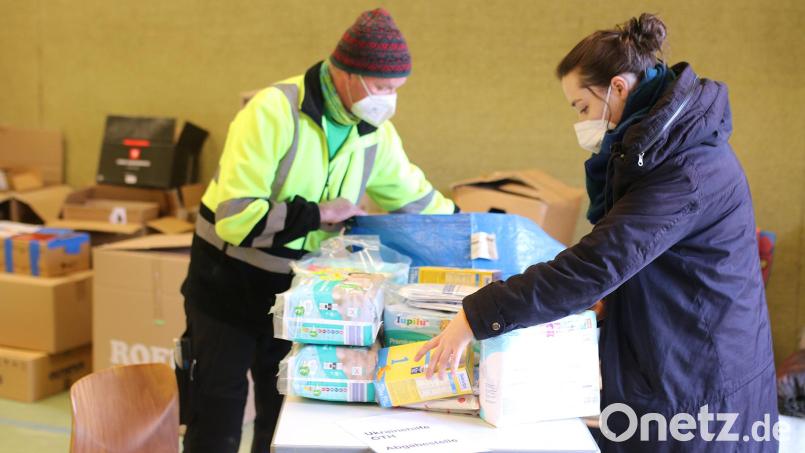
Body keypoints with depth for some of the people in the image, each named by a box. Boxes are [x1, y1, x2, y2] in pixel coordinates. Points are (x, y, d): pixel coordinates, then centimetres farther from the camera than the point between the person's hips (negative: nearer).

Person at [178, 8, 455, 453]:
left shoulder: (374, 132, -4)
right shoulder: (273, 112, -24)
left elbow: (418, 200, 9)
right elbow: (236, 217, -29)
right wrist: (317, 214, -25)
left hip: (299, 289, 5)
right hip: (230, 285, -5)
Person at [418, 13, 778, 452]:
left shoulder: (687, 170, -26)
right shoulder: (662, 145, 6)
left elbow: (595, 265, -31)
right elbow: (616, 244, 14)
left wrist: (475, 319, -29)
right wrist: (610, 162, -1)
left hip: (697, 388, -9)